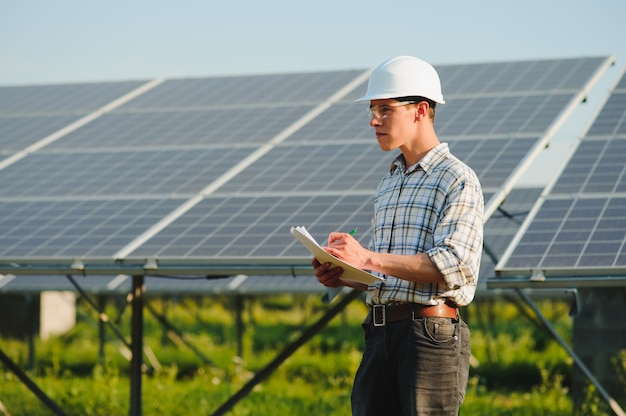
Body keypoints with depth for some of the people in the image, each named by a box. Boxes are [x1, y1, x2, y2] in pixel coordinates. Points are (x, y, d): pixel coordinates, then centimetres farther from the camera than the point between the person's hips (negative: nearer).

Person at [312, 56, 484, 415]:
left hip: (431, 332, -7)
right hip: (382, 331, 7)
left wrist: (368, 258, -19)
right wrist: (344, 277, 7)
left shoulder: (457, 179, -5)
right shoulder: (389, 184, 21)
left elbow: (453, 265, -18)